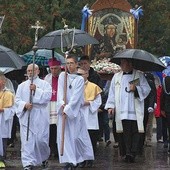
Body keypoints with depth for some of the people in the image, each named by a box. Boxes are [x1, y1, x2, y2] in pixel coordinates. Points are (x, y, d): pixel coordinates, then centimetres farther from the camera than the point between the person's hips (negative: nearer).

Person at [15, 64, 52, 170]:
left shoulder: (45, 84, 7)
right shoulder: (22, 86, 14)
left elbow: (47, 97, -8)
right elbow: (17, 100, 7)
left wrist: (36, 89, -17)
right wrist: (25, 104, -12)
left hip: (40, 116, -2)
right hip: (26, 116, 2)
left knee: (41, 139, -2)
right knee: (27, 140, -7)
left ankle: (44, 157, 26)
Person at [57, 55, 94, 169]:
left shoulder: (80, 79, 0)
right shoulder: (63, 76, 9)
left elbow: (75, 97, -8)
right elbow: (60, 91, 0)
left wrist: (67, 109, -17)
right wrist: (62, 103, -17)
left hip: (75, 110, -2)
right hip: (63, 110, 2)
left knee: (75, 135, -3)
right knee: (65, 135, -4)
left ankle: (76, 160, 5)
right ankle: (68, 161, -4)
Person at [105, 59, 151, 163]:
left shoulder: (139, 75, 9)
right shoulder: (117, 77, 17)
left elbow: (147, 89, 4)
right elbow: (112, 92, 17)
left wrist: (136, 89, -13)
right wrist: (111, 106, 7)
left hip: (135, 110, -2)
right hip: (122, 110, 2)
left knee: (135, 132, -7)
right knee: (126, 132, -2)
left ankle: (133, 153, -8)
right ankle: (128, 153, -1)